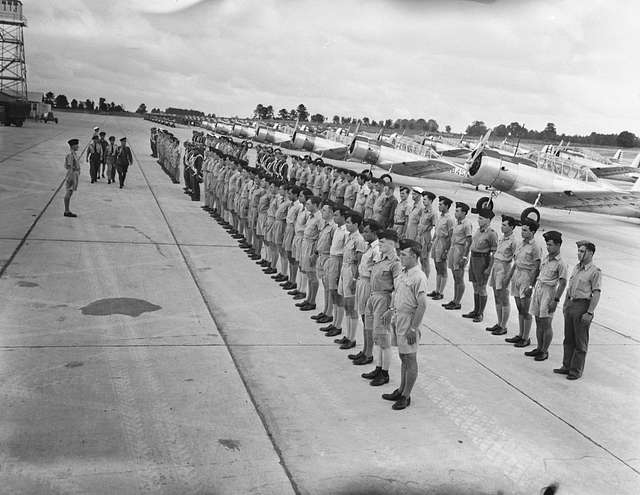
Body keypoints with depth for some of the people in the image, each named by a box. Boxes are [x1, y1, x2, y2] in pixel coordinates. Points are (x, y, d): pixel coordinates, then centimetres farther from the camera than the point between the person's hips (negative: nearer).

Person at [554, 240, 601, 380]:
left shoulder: (595, 272, -11)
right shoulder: (576, 268, 13)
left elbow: (596, 294, -15)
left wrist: (590, 313, -19)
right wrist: (565, 304, 18)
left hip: (583, 306, -8)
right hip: (570, 304, 8)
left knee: (580, 342, 2)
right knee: (568, 339, 13)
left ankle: (576, 370, 11)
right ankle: (566, 366, 23)